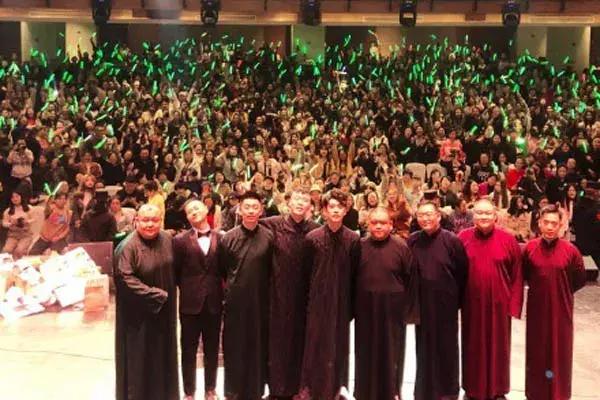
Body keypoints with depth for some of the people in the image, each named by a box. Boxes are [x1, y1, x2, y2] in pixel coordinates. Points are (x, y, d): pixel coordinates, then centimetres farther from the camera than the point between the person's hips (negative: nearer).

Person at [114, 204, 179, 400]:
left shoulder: (166, 240, 1)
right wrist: (153, 295, -21)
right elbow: (124, 278, -24)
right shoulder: (128, 246, -19)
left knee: (162, 355, 18)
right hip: (139, 313, -6)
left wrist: (167, 296, 7)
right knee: (139, 359, 5)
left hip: (163, 310, 6)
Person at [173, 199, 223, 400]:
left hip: (214, 302, 2)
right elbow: (175, 272, 1)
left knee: (212, 349, 12)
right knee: (189, 350, 8)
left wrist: (220, 291, -1)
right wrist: (187, 289, 2)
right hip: (190, 302, -1)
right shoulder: (180, 240, -3)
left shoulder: (220, 238, 1)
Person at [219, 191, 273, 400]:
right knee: (234, 346, 8)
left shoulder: (268, 237, -4)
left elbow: (272, 269, 6)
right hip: (235, 299, 0)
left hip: (260, 299, 0)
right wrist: (230, 287, 9)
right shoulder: (229, 238, -4)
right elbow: (221, 269, 6)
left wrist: (262, 285, 7)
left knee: (258, 345, 9)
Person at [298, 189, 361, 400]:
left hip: (342, 301, 1)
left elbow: (355, 275, 1)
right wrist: (307, 301, 3)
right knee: (315, 343, 5)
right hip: (318, 301, 0)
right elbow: (306, 272, 2)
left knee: (339, 343, 8)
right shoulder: (313, 238, -4)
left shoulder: (354, 239, -3)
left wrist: (353, 304, 2)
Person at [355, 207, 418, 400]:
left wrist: (409, 310, -5)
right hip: (366, 310, 2)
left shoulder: (401, 247, -7)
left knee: (391, 352, 8)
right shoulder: (360, 246, 0)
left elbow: (411, 280, -4)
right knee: (367, 353, 12)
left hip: (392, 310, -2)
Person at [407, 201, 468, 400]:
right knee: (424, 346, 11)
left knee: (446, 346, 8)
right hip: (421, 302, 3)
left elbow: (463, 272, -4)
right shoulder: (412, 241, 0)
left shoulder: (452, 241, -9)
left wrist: (457, 299, -1)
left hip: (445, 302, -2)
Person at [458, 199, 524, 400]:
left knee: (497, 346, 12)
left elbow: (517, 275, -3)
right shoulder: (462, 238, -5)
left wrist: (514, 304, -6)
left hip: (499, 304, 0)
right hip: (472, 304, 1)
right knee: (473, 347, 13)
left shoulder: (508, 240, -6)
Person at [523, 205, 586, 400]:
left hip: (561, 308, -1)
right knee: (537, 349, 13)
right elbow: (524, 274, 10)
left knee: (559, 349, 9)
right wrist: (540, 288, 6)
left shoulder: (570, 250, -11)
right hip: (537, 307, 1)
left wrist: (561, 292, 4)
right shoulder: (530, 248, -7)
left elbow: (580, 280, 2)